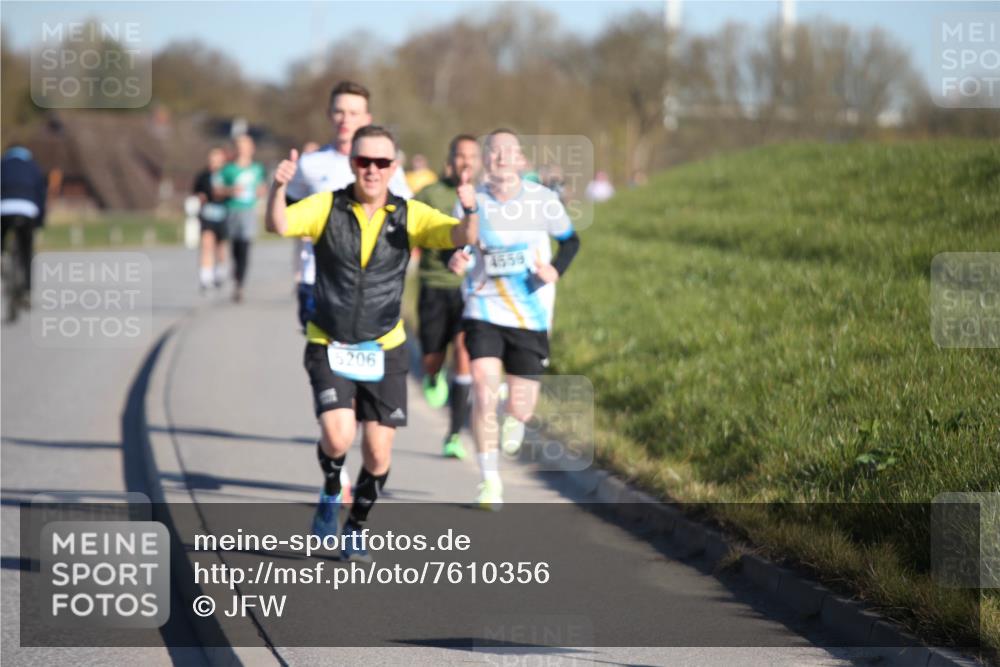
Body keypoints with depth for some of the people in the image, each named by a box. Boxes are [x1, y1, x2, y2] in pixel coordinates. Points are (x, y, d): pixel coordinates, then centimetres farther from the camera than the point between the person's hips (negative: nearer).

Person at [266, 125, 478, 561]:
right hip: (329, 346, -2)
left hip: (384, 349, 2)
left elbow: (462, 237, -15)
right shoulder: (325, 207, -6)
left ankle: (356, 527, 28)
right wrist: (278, 189, -42)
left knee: (378, 452, 2)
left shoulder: (410, 215, -3)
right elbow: (279, 226, -22)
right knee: (338, 437, -20)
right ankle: (331, 494, 14)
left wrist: (469, 212, -38)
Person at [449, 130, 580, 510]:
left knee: (520, 408, 1)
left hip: (531, 317, 1)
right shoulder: (472, 201, -4)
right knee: (483, 393, -17)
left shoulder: (544, 200, -4)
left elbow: (570, 240, 11)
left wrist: (555, 270, -8)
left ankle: (515, 418, 43)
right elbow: (457, 243, 6)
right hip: (484, 311, -1)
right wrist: (456, 259, -18)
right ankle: (489, 481, -2)